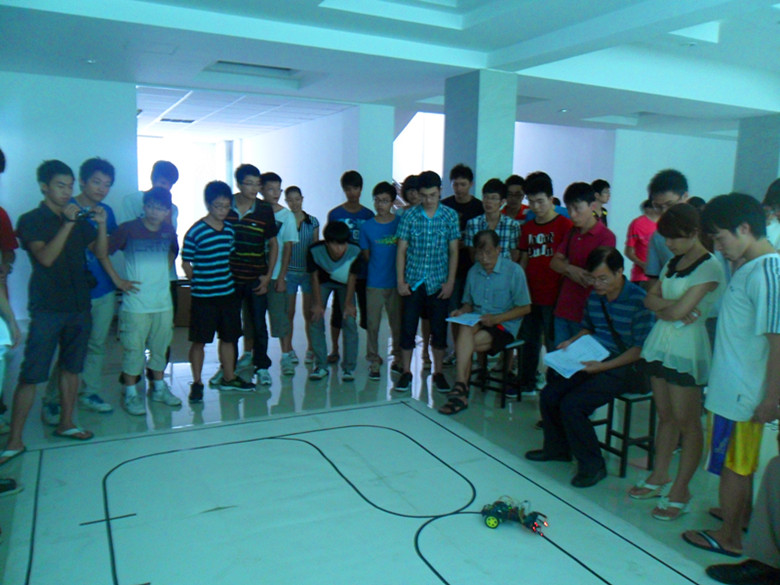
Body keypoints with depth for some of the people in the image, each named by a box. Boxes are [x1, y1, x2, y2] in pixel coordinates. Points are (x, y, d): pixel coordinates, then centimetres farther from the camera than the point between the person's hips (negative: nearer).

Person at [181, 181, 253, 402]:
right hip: (203, 296, -5)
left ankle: (228, 378, 29)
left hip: (228, 293, 6)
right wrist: (199, 284, -1)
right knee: (199, 340, 3)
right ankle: (196, 383, 17)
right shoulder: (195, 232, -11)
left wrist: (226, 281, 10)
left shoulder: (229, 229, 5)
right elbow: (186, 263, -5)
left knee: (229, 337, 14)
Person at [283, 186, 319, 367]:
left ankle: (311, 349, 17)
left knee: (309, 313, 4)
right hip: (289, 272, -1)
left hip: (308, 272, 1)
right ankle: (288, 349, 15)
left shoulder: (312, 222, 5)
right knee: (289, 313, 2)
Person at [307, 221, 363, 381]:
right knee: (316, 319, -8)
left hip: (344, 284, 0)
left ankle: (349, 367, 2)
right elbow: (315, 277, -17)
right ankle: (320, 365, 6)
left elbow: (352, 278, -19)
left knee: (349, 321, -11)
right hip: (323, 282, 1)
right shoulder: (315, 251, -32)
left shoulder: (355, 252, -33)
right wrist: (317, 303, -15)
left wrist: (349, 303, -15)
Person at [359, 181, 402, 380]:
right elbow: (366, 255, 9)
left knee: (398, 323, 9)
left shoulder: (401, 222, 0)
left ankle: (398, 357, 27)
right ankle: (373, 362, 14)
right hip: (374, 283, 0)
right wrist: (378, 267, 2)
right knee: (372, 324, 2)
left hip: (396, 282, 0)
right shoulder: (367, 226, 1)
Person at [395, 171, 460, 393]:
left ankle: (438, 372, 23)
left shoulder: (450, 215, -1)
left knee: (439, 329, 8)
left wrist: (450, 282, -3)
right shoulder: (410, 215, -2)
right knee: (408, 327, 4)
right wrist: (401, 280, -4)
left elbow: (453, 252, 2)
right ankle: (406, 372, 18)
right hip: (413, 281, 0)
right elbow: (401, 250, 1)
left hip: (439, 282, 0)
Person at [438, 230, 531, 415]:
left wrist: (496, 318, -17)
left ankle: (460, 388, -15)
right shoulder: (474, 271, 11)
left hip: (504, 326, -4)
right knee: (465, 329, -33)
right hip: (477, 323, 4)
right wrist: (462, 311, -6)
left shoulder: (514, 271, -5)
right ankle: (461, 388, -33)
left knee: (463, 343, -29)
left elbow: (525, 308, -5)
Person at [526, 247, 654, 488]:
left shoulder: (638, 300, -16)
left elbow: (642, 348, -18)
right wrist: (572, 341, 2)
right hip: (595, 364, 8)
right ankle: (557, 448, 21)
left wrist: (604, 366, -24)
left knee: (571, 404, -23)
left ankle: (592, 465, -4)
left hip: (624, 369, -8)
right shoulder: (595, 297, 6)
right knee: (549, 395, -2)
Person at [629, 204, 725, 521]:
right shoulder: (674, 262, 13)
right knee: (665, 416, 15)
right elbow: (650, 298, 6)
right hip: (661, 344, 7)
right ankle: (660, 476, 26)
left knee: (687, 422, 1)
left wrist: (662, 308, 0)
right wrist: (672, 307, -12)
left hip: (687, 349, -7)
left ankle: (680, 489, 10)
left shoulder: (710, 267, -13)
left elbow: (679, 310, -20)